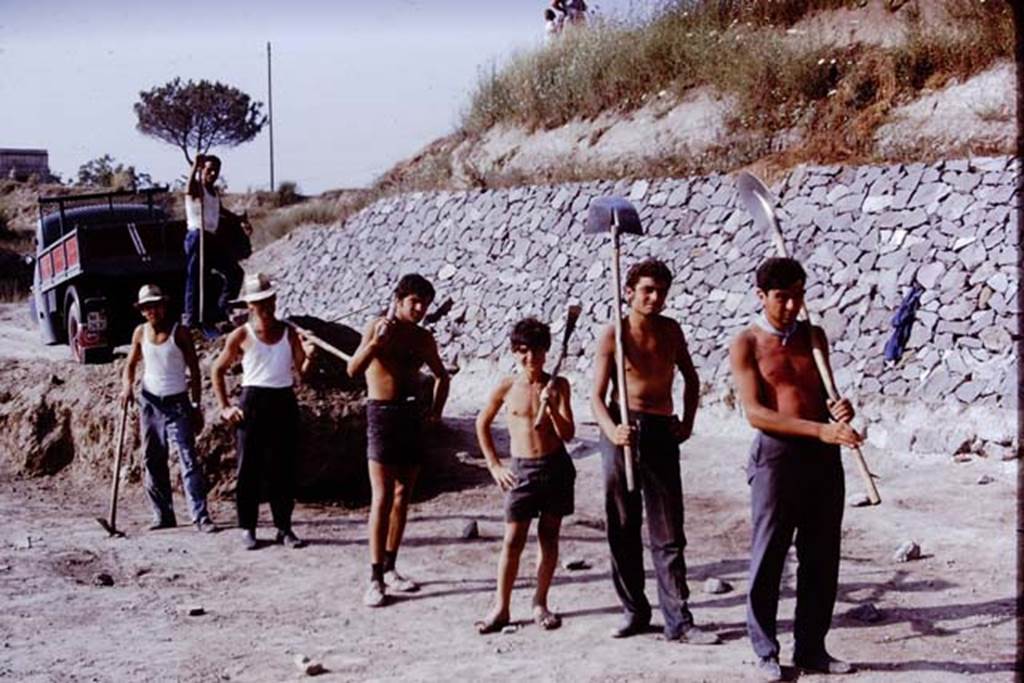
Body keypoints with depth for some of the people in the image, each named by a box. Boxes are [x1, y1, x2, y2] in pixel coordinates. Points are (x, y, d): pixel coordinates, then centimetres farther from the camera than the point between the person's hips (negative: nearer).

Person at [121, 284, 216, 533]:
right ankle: (163, 515, 15)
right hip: (150, 403, 5)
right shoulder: (140, 333, 4)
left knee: (189, 459, -11)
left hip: (177, 403, -4)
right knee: (153, 462, 7)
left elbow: (194, 370, -4)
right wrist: (127, 386, -6)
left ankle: (201, 516, -13)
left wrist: (197, 407, -7)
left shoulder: (179, 333, -7)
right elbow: (131, 364, 15)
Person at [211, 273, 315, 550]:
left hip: (284, 402, 2)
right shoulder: (241, 336, 1)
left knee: (284, 469, 4)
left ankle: (284, 527, 12)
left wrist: (309, 357, -20)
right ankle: (247, 528, 9)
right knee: (249, 468, 0)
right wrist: (224, 407, 1)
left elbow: (302, 371, 2)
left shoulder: (289, 332, 7)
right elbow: (218, 371, 8)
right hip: (253, 403, -2)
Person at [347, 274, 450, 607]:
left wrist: (436, 409, 13)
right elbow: (354, 370, -20)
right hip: (382, 414, -6)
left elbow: (441, 375, 27)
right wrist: (376, 341, -34)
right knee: (382, 498, -11)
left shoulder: (423, 338, 10)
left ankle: (389, 569, 20)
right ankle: (375, 578, -10)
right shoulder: (378, 327, -6)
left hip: (412, 416, 6)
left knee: (403, 496, 9)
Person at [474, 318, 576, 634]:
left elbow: (568, 434, -7)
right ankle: (501, 608, 8)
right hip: (521, 469, -1)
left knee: (549, 537, 8)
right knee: (513, 540, -2)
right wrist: (494, 466, 7)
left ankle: (540, 604, 20)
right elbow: (482, 424, 11)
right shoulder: (506, 388, -3)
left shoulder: (557, 385, -2)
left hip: (556, 466, 1)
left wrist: (551, 408, -24)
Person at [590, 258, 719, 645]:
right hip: (623, 431, -2)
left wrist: (687, 422, 11)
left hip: (662, 433, 2)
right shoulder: (614, 335, -4)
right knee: (622, 529, 6)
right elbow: (597, 397, -9)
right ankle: (635, 610, 19)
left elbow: (690, 379, 23)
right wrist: (611, 431, -27)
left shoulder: (670, 330, 7)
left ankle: (678, 620, 1)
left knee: (668, 533, 0)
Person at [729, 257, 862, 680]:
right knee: (768, 557, 1)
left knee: (822, 557, 8)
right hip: (777, 454, -5)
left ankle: (811, 647, 20)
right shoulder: (746, 344, -3)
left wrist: (839, 410, -6)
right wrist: (819, 429, -23)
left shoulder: (814, 336, 12)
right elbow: (755, 413, -13)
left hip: (823, 456, 5)